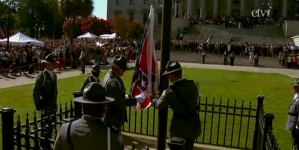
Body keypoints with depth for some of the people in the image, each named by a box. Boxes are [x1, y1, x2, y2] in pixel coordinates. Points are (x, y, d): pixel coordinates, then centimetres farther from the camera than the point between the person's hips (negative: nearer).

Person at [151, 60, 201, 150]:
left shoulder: (171, 91, -22)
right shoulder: (194, 85, -7)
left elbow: (159, 105, -6)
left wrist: (152, 100, 15)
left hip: (180, 126, -5)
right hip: (193, 123, 5)